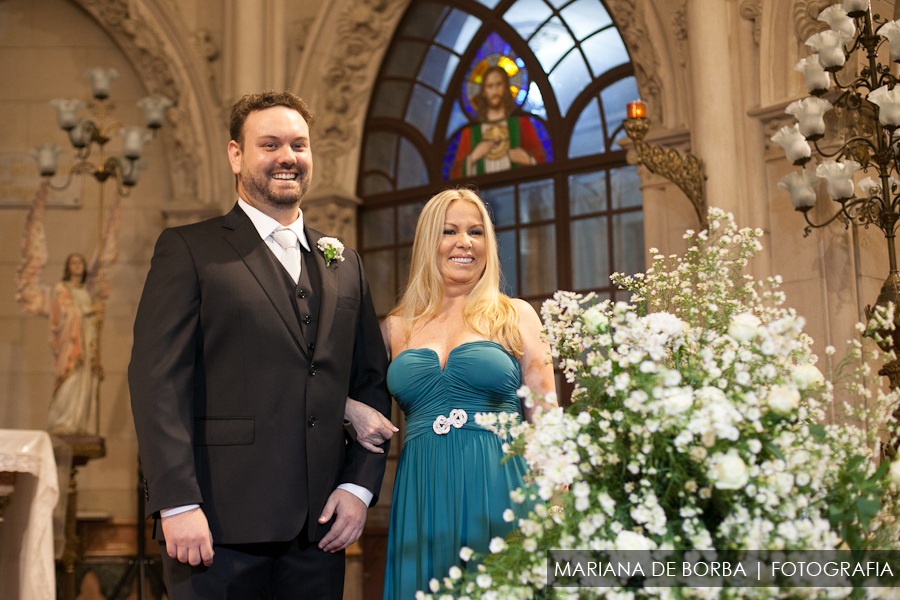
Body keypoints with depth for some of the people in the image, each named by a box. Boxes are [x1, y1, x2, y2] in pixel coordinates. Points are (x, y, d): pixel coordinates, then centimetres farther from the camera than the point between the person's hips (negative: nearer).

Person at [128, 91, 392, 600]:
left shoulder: (343, 264, 16)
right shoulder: (188, 249, 1)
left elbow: (373, 382, 15)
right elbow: (158, 382, -7)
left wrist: (359, 486, 4)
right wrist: (177, 503, -15)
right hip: (220, 526, -4)